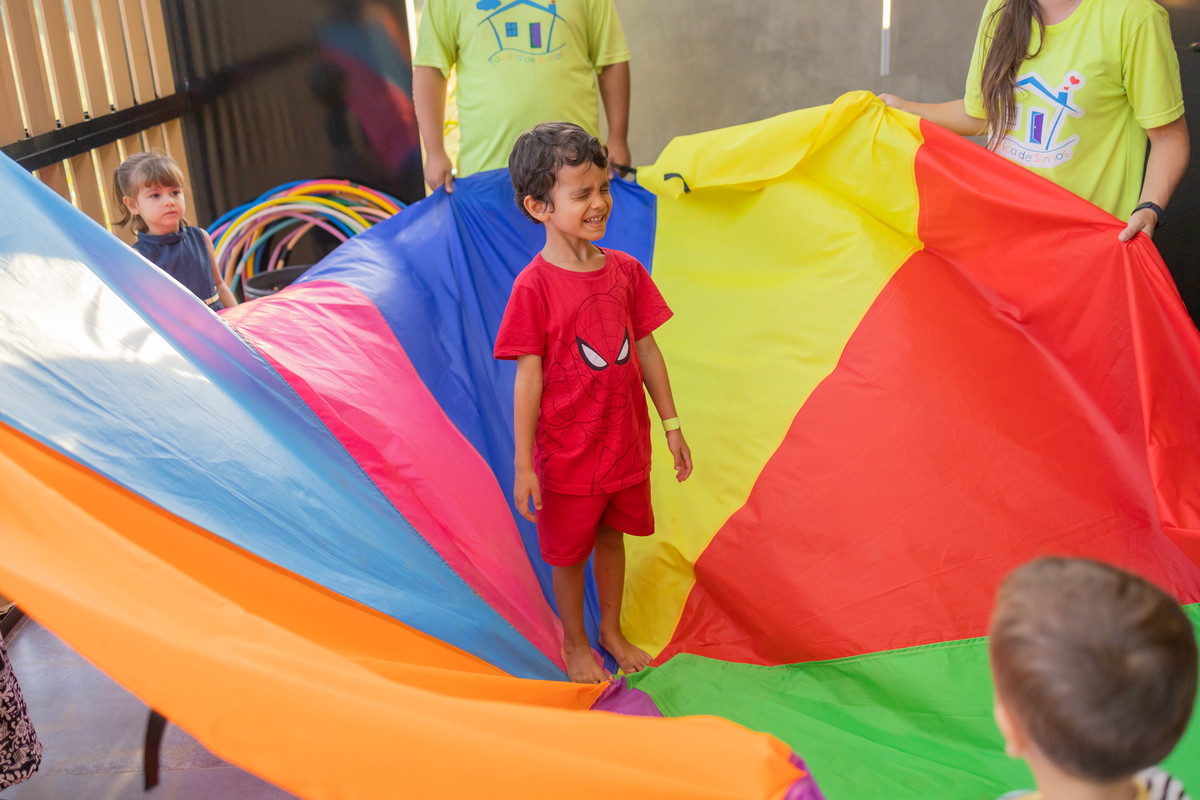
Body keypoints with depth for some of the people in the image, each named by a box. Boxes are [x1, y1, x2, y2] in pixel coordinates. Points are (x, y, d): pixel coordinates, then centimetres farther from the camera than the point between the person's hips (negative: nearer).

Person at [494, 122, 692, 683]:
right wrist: (523, 465, -15)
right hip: (568, 453, -5)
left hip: (627, 442, 5)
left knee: (611, 536, 22)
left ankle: (612, 630, 44)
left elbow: (646, 349, 5)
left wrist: (671, 425, 8)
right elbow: (528, 377, -16)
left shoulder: (626, 270, -2)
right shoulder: (534, 286, -18)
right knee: (569, 553, 14)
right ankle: (574, 643, 38)